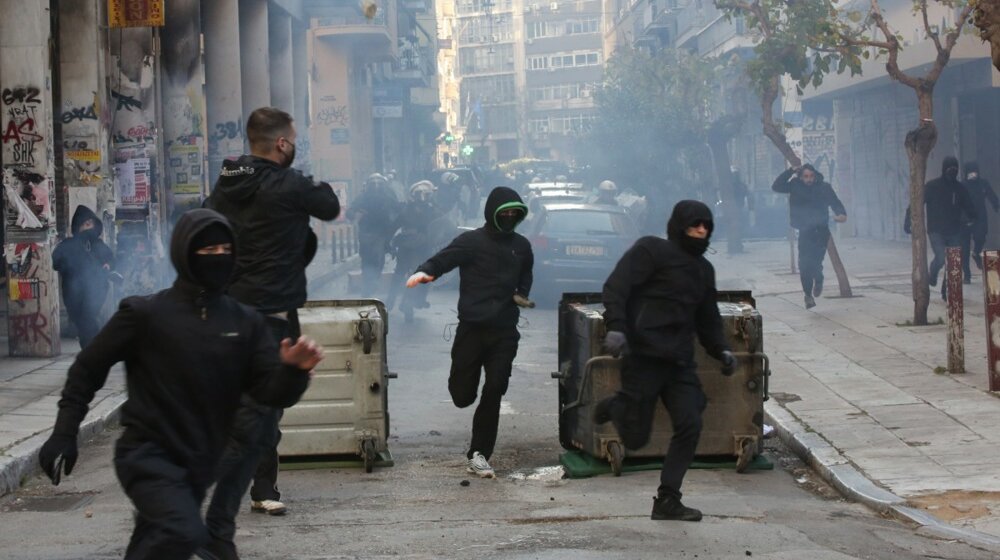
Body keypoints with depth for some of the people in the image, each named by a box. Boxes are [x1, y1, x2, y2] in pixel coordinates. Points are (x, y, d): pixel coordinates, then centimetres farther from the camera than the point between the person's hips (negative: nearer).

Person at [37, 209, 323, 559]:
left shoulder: (244, 323, 3)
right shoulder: (146, 314, -9)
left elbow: (271, 392, -2)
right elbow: (89, 368, 1)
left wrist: (294, 371, -24)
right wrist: (65, 433, -3)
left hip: (198, 465, 5)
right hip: (148, 455, -5)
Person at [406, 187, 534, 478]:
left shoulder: (521, 246, 12)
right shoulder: (471, 241, -3)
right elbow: (444, 258, -15)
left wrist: (522, 294, 11)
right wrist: (424, 271, -36)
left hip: (504, 331, 3)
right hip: (471, 327, -3)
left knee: (494, 393, -4)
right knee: (462, 396, -3)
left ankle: (479, 455, 3)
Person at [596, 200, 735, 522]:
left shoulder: (703, 269, 21)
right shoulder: (651, 251, -3)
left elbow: (707, 318, 29)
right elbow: (616, 287, -12)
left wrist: (720, 350, 14)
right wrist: (615, 327, -25)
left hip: (680, 362, 7)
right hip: (644, 357, -7)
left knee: (690, 427, -4)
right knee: (636, 438, -7)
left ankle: (667, 500, 5)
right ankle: (615, 407, 28)